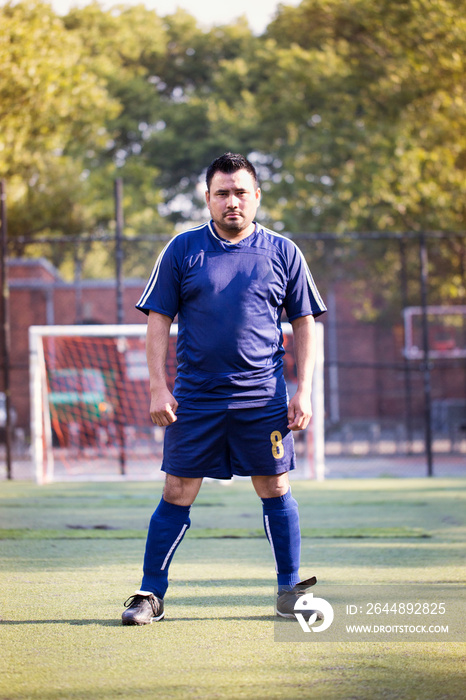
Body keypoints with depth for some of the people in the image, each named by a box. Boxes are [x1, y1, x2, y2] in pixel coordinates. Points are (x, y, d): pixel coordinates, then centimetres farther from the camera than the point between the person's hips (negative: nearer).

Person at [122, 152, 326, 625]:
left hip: (263, 397, 1)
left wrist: (303, 391, 1)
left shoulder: (283, 253, 6)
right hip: (195, 397, -1)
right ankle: (150, 594, 6)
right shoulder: (182, 250, 3)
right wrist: (158, 388, -5)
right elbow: (158, 320, 4)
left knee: (275, 489, 3)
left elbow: (304, 324, 9)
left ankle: (289, 591, 14)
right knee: (177, 493, -1)